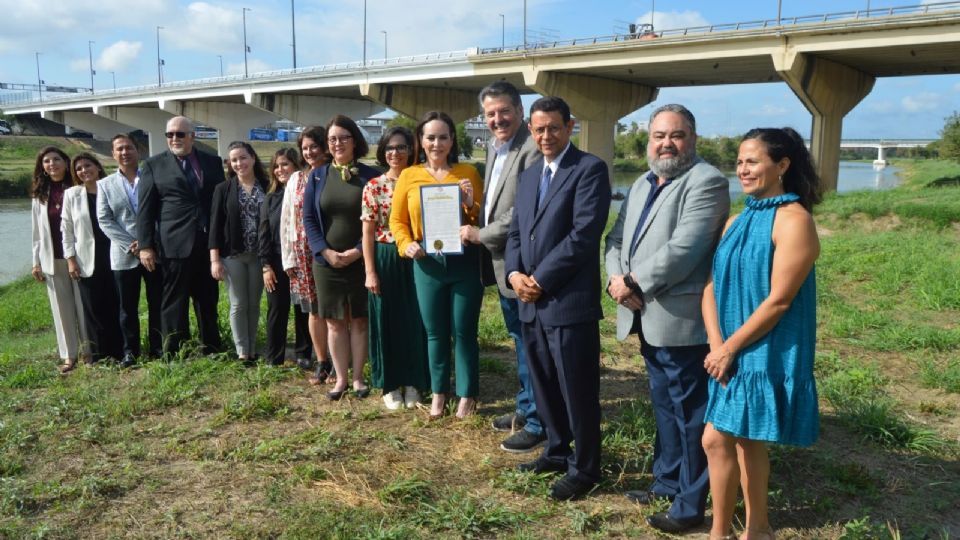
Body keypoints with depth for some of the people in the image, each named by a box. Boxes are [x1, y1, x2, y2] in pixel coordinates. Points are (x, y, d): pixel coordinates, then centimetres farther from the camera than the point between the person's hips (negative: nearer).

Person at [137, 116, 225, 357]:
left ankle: (211, 349, 22)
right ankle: (173, 355, 11)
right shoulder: (153, 165, 3)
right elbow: (145, 209, 0)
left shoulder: (212, 162, 10)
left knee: (208, 300, 11)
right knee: (174, 302, 3)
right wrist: (145, 246, -7)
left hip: (209, 243, 3)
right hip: (174, 244, -3)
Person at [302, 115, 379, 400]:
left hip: (361, 261, -2)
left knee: (359, 321, 5)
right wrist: (325, 252, -11)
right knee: (335, 322, 7)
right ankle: (341, 378, 16)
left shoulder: (371, 176, 0)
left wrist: (359, 251, -14)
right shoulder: (317, 176, 6)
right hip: (326, 262, 2)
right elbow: (308, 218, 2)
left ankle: (358, 378, 16)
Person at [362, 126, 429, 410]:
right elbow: (368, 232, -2)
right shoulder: (373, 187, 0)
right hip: (385, 260, -1)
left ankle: (413, 383, 17)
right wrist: (370, 271, -7)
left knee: (415, 320, 5)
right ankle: (391, 385, 17)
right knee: (387, 321, 5)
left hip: (414, 259, 1)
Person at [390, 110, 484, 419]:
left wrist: (471, 202, -16)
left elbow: (483, 220, 3)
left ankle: (467, 395, 20)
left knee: (464, 331, 6)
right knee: (435, 332, 13)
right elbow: (397, 220, 9)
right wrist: (406, 245, -8)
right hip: (427, 264, 2)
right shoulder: (409, 176, 4)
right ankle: (438, 394, 26)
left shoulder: (468, 173, 1)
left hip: (464, 262, -1)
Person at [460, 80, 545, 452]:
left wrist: (481, 235, -13)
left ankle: (537, 423, 15)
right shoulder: (494, 146, 12)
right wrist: (479, 232, 3)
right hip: (501, 265, 9)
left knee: (530, 344, 2)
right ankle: (525, 408, 36)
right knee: (520, 340, 21)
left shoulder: (532, 150, -18)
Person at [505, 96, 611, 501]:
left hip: (569, 301, -7)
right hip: (531, 302, 8)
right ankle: (557, 450, 36)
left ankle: (584, 468, 20)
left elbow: (584, 234, -17)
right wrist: (514, 273, -3)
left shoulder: (590, 169, -8)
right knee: (544, 386, 18)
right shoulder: (529, 174, 17)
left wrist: (540, 279, -15)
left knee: (578, 391, 4)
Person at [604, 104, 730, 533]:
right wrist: (617, 279, -6)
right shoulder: (642, 185, 17)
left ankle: (690, 505, 17)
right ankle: (667, 481, 36)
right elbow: (617, 238, 13)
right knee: (664, 407, 20)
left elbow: (683, 251, -22)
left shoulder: (706, 182, -12)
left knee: (688, 412, 3)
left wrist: (635, 285, -15)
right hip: (647, 318, 8)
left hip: (681, 321, -8)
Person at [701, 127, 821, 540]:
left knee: (717, 440, -5)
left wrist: (730, 347, -15)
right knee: (746, 440, 15)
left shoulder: (794, 221, -14)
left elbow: (779, 300, -19)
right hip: (733, 351, 8)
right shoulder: (738, 221, 10)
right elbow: (712, 285, 4)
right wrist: (717, 346, -9)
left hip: (765, 353, -7)